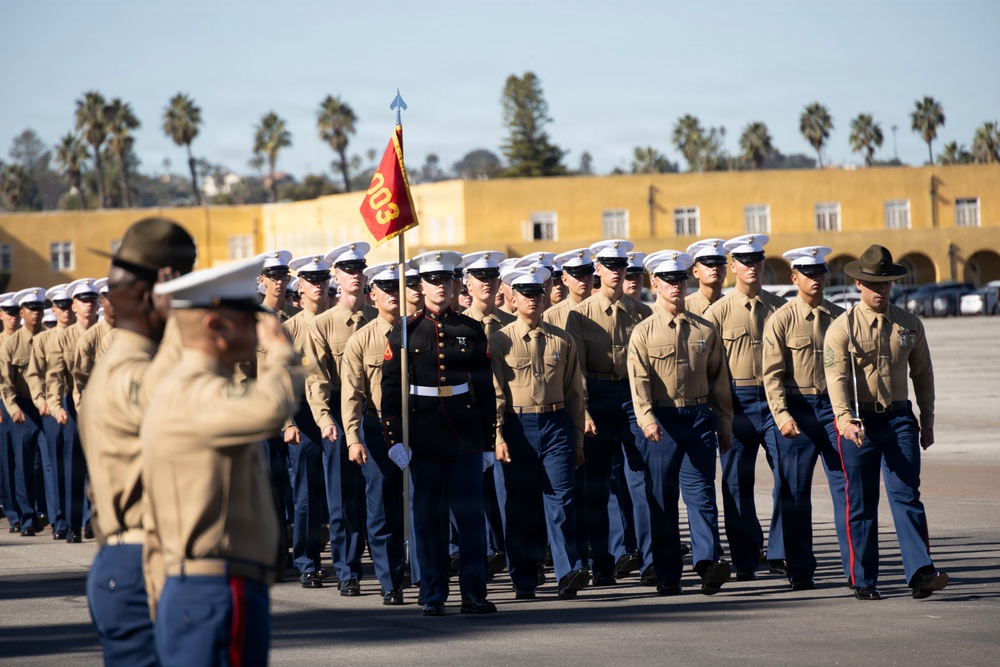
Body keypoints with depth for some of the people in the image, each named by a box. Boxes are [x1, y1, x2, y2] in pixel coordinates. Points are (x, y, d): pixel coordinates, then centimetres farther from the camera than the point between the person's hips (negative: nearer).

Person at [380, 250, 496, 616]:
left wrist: (488, 441, 5)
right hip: (424, 438, 0)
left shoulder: (471, 330, 7)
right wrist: (394, 437, -7)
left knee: (470, 511, -2)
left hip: (466, 434, 1)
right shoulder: (405, 331, 3)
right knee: (428, 515, 3)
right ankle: (433, 595, 9)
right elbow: (391, 387, 1)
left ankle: (474, 592, 3)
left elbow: (486, 389, 8)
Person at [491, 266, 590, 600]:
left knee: (561, 499, -9)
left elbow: (575, 392, 13)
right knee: (519, 506, 3)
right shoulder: (499, 341, 4)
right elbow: (494, 393, 0)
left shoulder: (562, 341, 10)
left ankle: (568, 573, -14)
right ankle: (524, 581, 10)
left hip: (556, 423, 1)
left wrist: (577, 439, 10)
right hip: (517, 426, -1)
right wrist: (498, 437, -9)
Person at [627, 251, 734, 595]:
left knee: (701, 492, -9)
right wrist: (646, 419, -24)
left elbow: (719, 379, 13)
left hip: (699, 418, 1)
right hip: (661, 422, -1)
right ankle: (667, 576, 5)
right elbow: (639, 380, -9)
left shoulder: (706, 331, 10)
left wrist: (725, 425, 10)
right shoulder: (643, 332, 2)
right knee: (662, 500, 2)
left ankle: (708, 561, -19)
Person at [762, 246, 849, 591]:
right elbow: (772, 374, -5)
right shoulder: (781, 319, -1)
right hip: (797, 407, -2)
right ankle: (800, 571, 12)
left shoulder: (839, 317, 9)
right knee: (795, 494, 4)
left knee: (846, 485, -5)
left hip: (833, 407, 2)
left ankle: (856, 568, -3)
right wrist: (782, 415, -17)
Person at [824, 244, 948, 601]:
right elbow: (837, 378, -12)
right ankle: (863, 581, 11)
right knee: (861, 504, 4)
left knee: (907, 496, -8)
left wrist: (927, 421, 14)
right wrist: (846, 421, -27)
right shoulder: (841, 328, -3)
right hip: (859, 423, -2)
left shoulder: (909, 324, 8)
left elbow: (922, 374, 16)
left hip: (899, 419, 2)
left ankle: (921, 573, -16)